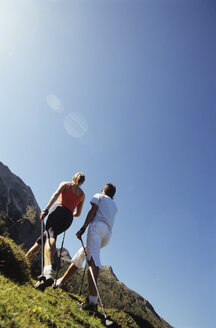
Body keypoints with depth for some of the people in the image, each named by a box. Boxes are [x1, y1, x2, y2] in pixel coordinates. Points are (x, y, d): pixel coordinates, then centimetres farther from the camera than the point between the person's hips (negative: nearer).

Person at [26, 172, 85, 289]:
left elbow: (56, 194, -4)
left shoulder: (65, 184, 16)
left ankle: (48, 271, -45)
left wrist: (46, 209, -11)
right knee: (45, 236, 18)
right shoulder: (82, 195, 25)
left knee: (51, 238, -24)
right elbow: (78, 214, 25)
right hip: (68, 219, 5)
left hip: (59, 211, -5)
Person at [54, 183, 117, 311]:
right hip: (107, 234, 7)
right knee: (82, 254, 16)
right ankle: (61, 281, 20)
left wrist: (83, 228, -7)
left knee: (94, 258, -23)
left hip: (97, 226, -7)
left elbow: (93, 212, 2)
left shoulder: (99, 196, 18)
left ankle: (93, 300, -39)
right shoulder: (115, 206, 33)